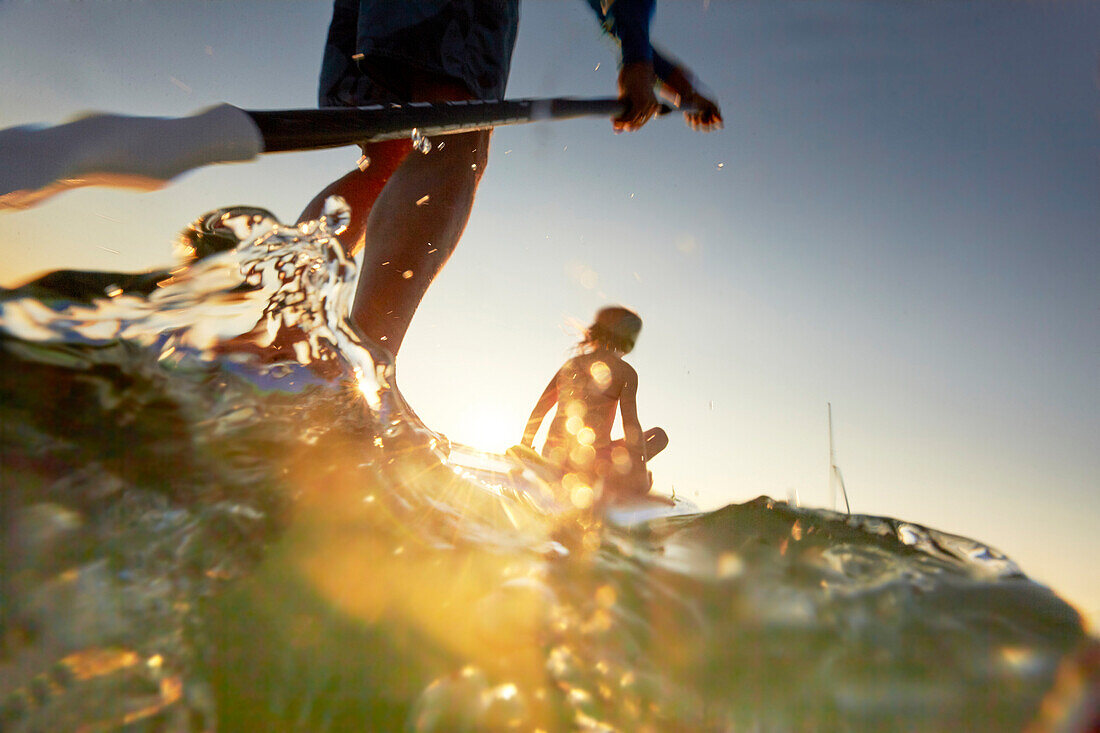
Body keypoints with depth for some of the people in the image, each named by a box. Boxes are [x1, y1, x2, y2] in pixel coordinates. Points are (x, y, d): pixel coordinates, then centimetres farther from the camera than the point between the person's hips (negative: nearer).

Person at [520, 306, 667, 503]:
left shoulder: (571, 364, 10)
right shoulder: (625, 372, -5)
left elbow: (539, 410, 12)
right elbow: (631, 424, -11)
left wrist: (524, 448, 25)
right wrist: (641, 476, -5)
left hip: (553, 456, 7)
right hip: (591, 458, -6)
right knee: (659, 435, 11)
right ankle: (608, 482, -2)